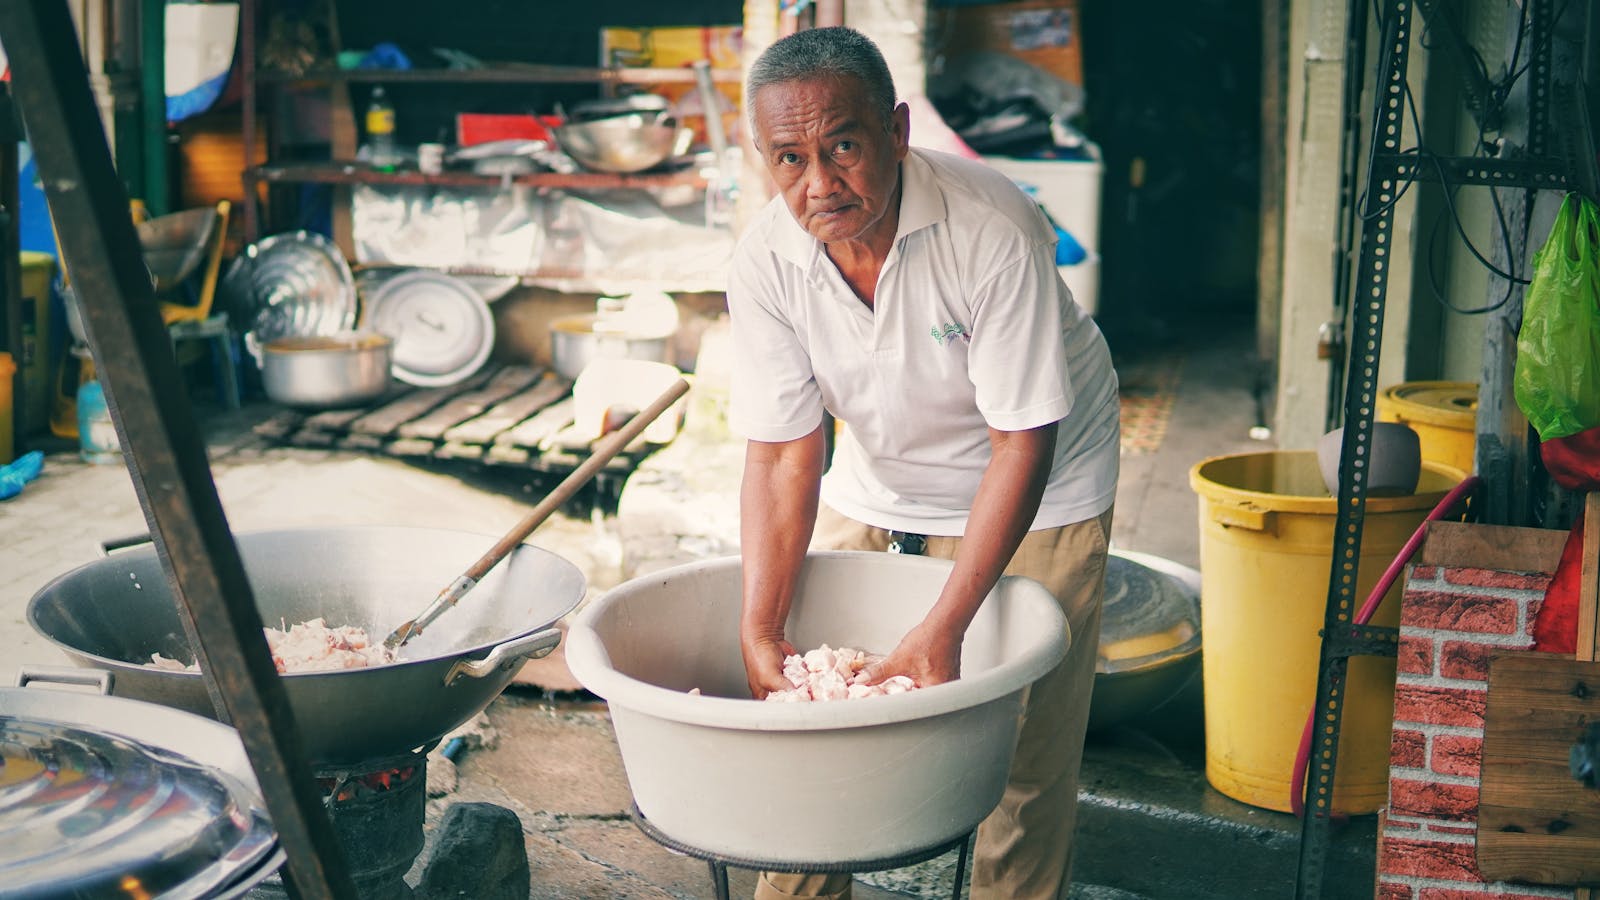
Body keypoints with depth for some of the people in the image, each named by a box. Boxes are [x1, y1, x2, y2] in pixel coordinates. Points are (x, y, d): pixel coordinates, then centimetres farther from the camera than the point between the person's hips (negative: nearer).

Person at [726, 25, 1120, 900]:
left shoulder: (993, 230, -32)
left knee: (1022, 749, -5)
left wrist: (944, 628, -32)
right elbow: (782, 452, -16)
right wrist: (759, 628, -26)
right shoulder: (765, 260, -20)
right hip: (876, 484, 4)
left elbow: (1023, 441, -28)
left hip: (1038, 489, -3)